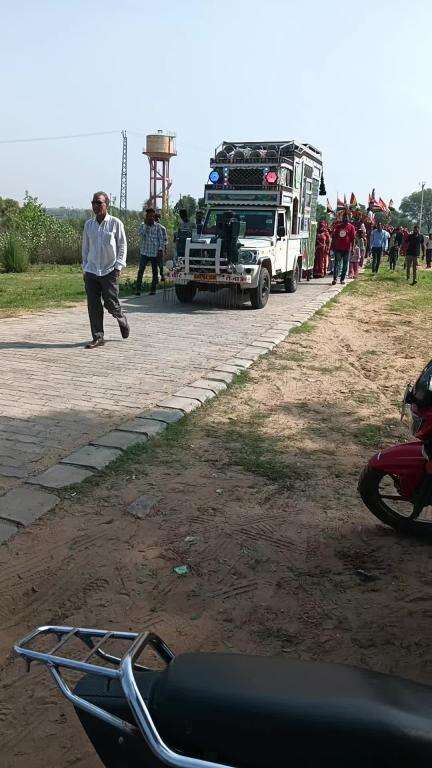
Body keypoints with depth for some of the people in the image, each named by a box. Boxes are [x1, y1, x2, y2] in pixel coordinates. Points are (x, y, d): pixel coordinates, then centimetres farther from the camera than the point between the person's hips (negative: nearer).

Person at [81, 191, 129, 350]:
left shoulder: (115, 223, -2)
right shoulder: (88, 224, 9)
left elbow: (122, 246, 1)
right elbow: (85, 247, 17)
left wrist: (118, 266, -7)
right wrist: (84, 267, 13)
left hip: (109, 271, -3)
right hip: (91, 271, 4)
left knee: (110, 303, -3)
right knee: (93, 305, -1)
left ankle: (122, 319, 30)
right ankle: (97, 337, 7)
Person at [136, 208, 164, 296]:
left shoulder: (157, 226, 4)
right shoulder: (142, 225, 5)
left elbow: (161, 238, 4)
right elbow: (140, 234, -13)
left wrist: (160, 249, -5)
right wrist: (146, 224, -15)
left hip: (155, 252, 0)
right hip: (144, 252, 0)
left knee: (154, 271, 6)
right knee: (141, 270, -8)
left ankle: (153, 289, 15)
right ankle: (138, 289, -7)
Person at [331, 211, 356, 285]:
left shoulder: (351, 227, 2)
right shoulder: (337, 226, 8)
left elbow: (352, 238, 0)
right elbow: (334, 237, 10)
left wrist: (351, 247, -7)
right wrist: (333, 246, 6)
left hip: (347, 249, -1)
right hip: (338, 248, 1)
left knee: (345, 265, 4)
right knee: (337, 263, -2)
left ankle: (342, 279, 10)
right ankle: (334, 278, -5)